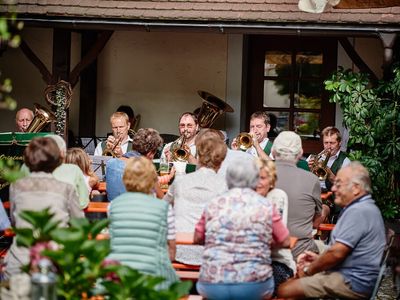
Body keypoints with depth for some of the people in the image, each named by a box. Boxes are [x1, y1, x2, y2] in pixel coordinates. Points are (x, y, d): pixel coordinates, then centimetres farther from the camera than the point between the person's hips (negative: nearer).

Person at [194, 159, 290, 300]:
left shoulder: (214, 204, 7)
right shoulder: (265, 206, 3)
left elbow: (197, 238, 19)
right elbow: (285, 242, 11)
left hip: (212, 287, 1)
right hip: (254, 286, -1)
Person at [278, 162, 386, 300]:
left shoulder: (358, 211, -19)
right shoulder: (364, 207, 17)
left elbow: (337, 253, -23)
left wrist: (309, 269, -8)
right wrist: (319, 259, 13)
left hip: (353, 283, -11)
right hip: (354, 276, 11)